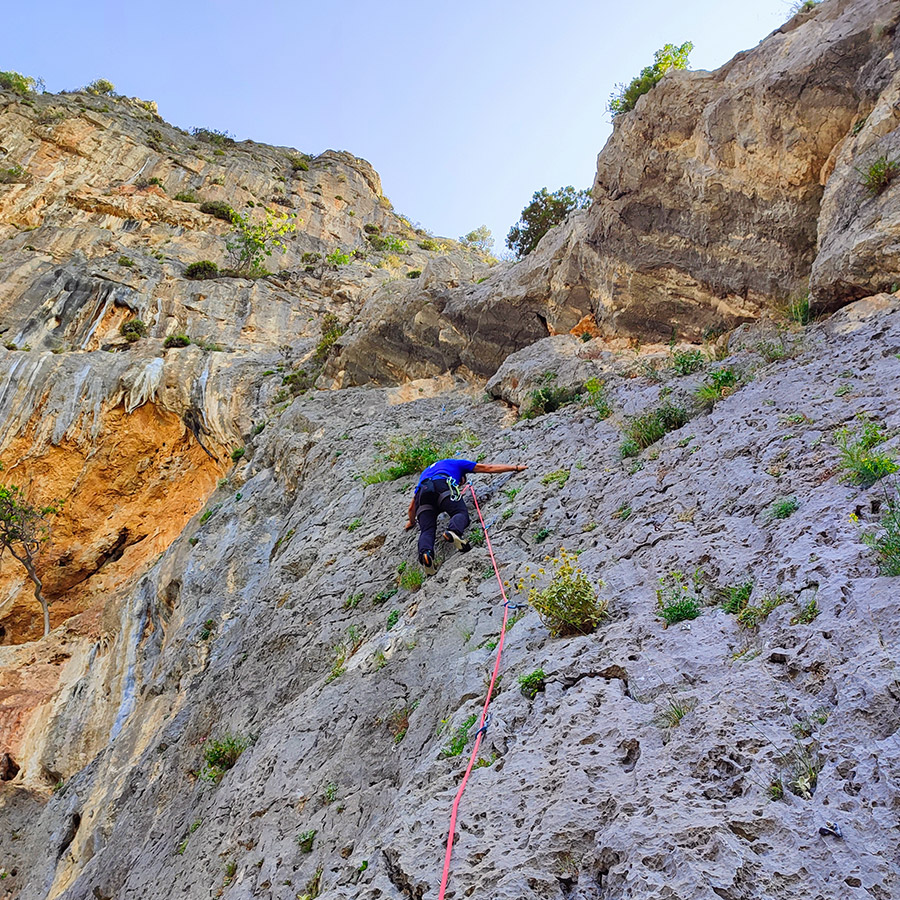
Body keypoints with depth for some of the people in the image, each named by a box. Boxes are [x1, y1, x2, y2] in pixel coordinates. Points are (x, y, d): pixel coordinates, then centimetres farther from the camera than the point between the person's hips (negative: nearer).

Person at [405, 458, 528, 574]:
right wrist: (515, 468, 42)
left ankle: (425, 552, -39)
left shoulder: (425, 473, 46)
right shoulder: (457, 464, 38)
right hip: (442, 485, -3)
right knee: (461, 513, -9)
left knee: (427, 530, -7)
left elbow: (412, 506, 43)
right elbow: (488, 468, 35)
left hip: (422, 491, 3)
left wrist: (411, 522, 60)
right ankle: (454, 531, -45)